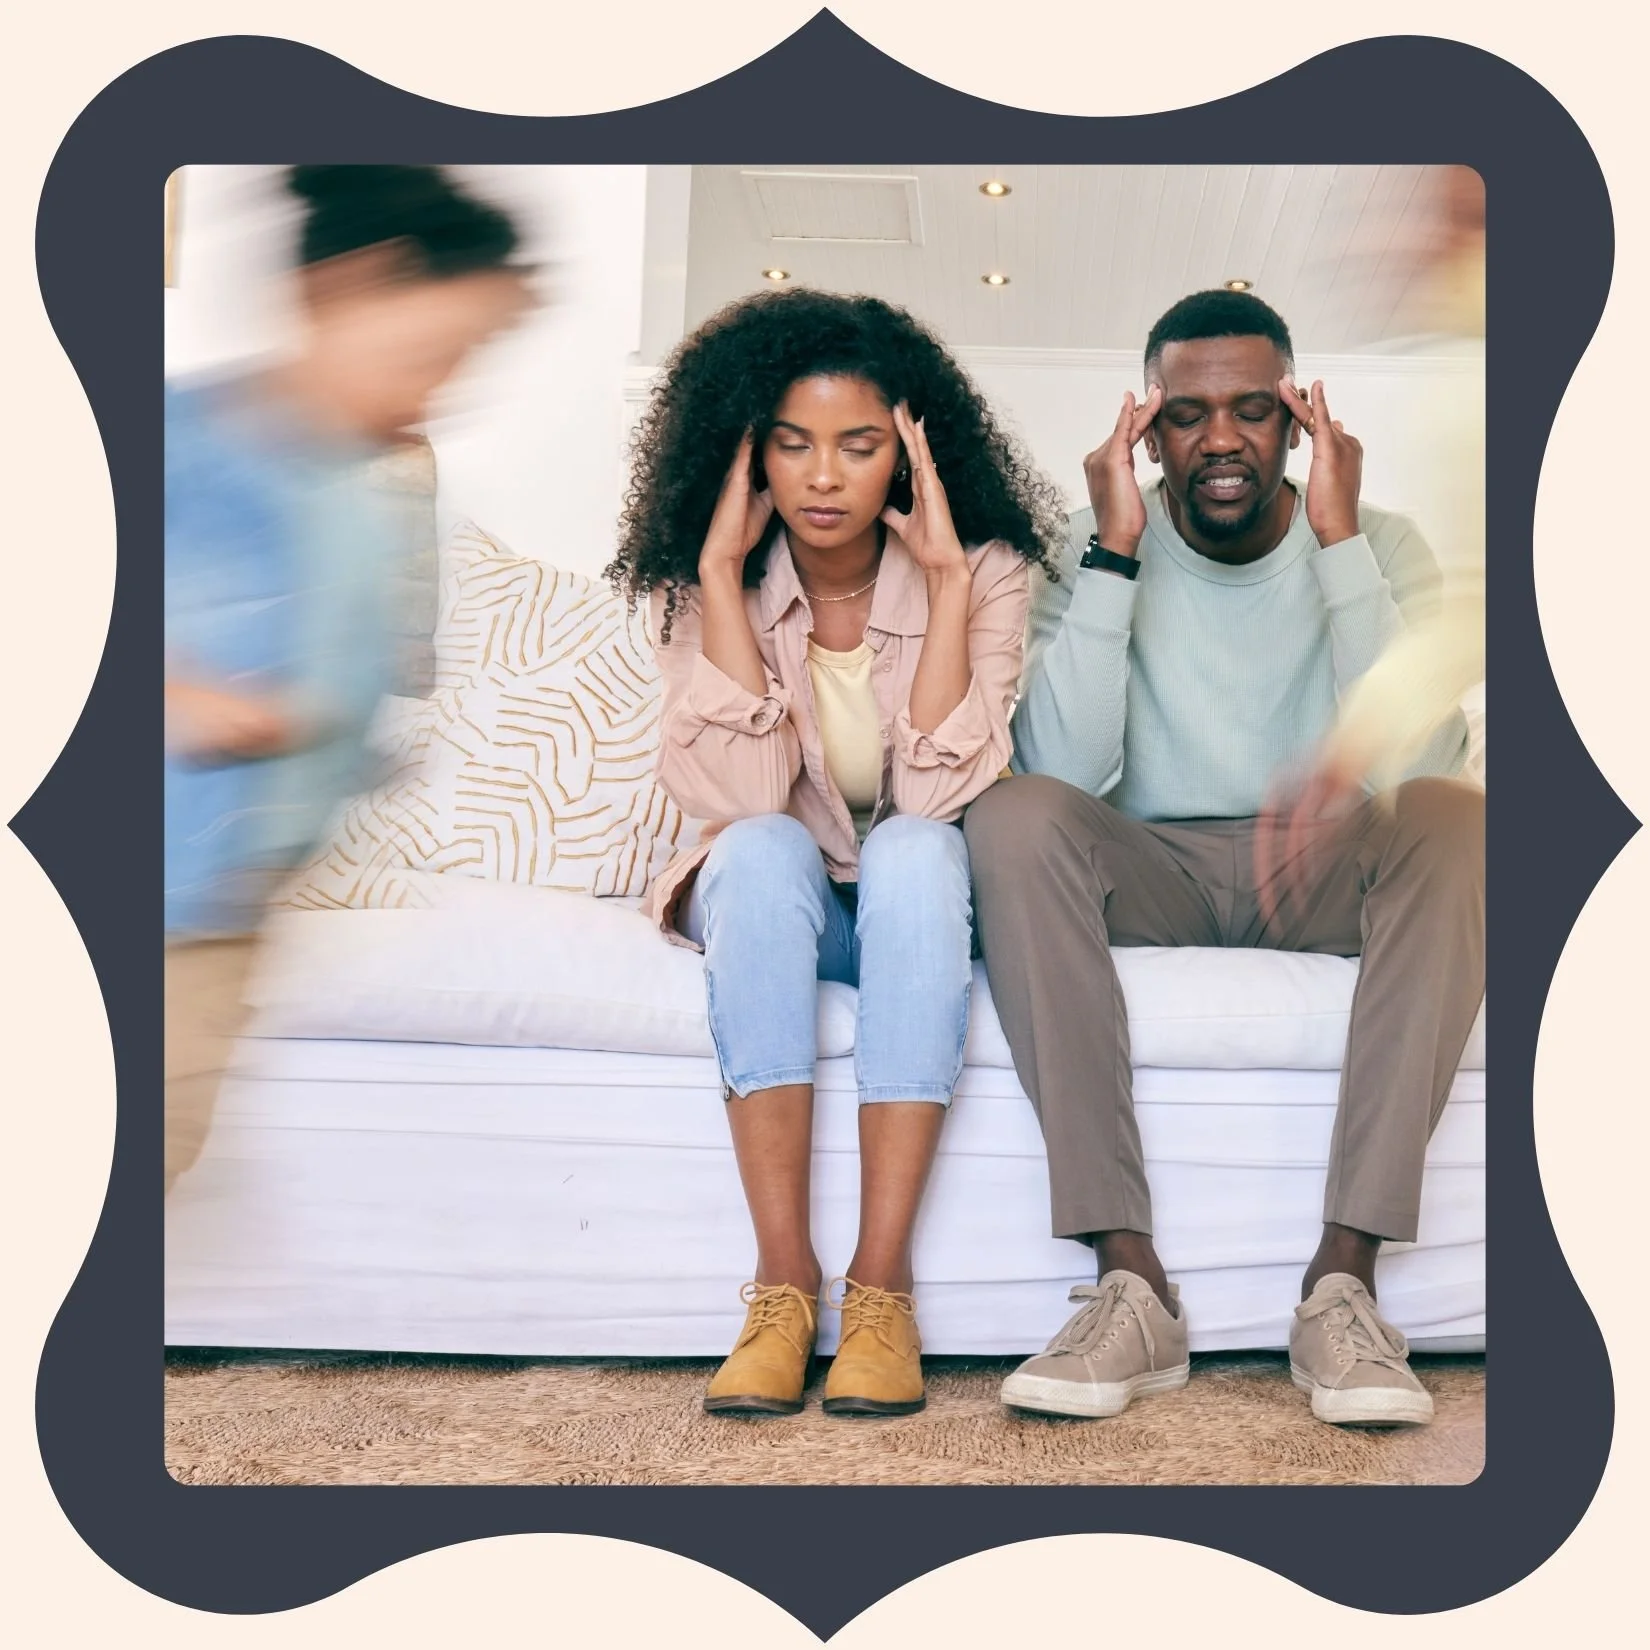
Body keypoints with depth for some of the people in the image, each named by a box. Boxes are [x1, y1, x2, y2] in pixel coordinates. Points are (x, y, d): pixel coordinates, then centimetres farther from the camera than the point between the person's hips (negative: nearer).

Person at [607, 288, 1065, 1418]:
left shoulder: (983, 574, -10)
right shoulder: (711, 589, -8)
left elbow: (938, 795, -22)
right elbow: (737, 796, -23)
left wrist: (947, 581, -25)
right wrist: (720, 572, -23)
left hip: (923, 902, 0)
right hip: (775, 905, 1)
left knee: (913, 851, -34)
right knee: (761, 851, -33)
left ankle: (882, 1282, -33)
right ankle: (784, 1281, -33)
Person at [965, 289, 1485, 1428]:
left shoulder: (1381, 545, -1)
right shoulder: (1097, 550, -1)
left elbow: (1414, 762, -19)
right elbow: (1064, 771, -18)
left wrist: (1340, 542, -21)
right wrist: (1114, 553, -20)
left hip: (1325, 867, 0)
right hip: (1153, 872, 0)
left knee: (1453, 819, -31)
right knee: (1014, 816, -31)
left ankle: (1347, 1279, -32)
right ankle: (1132, 1283, -33)